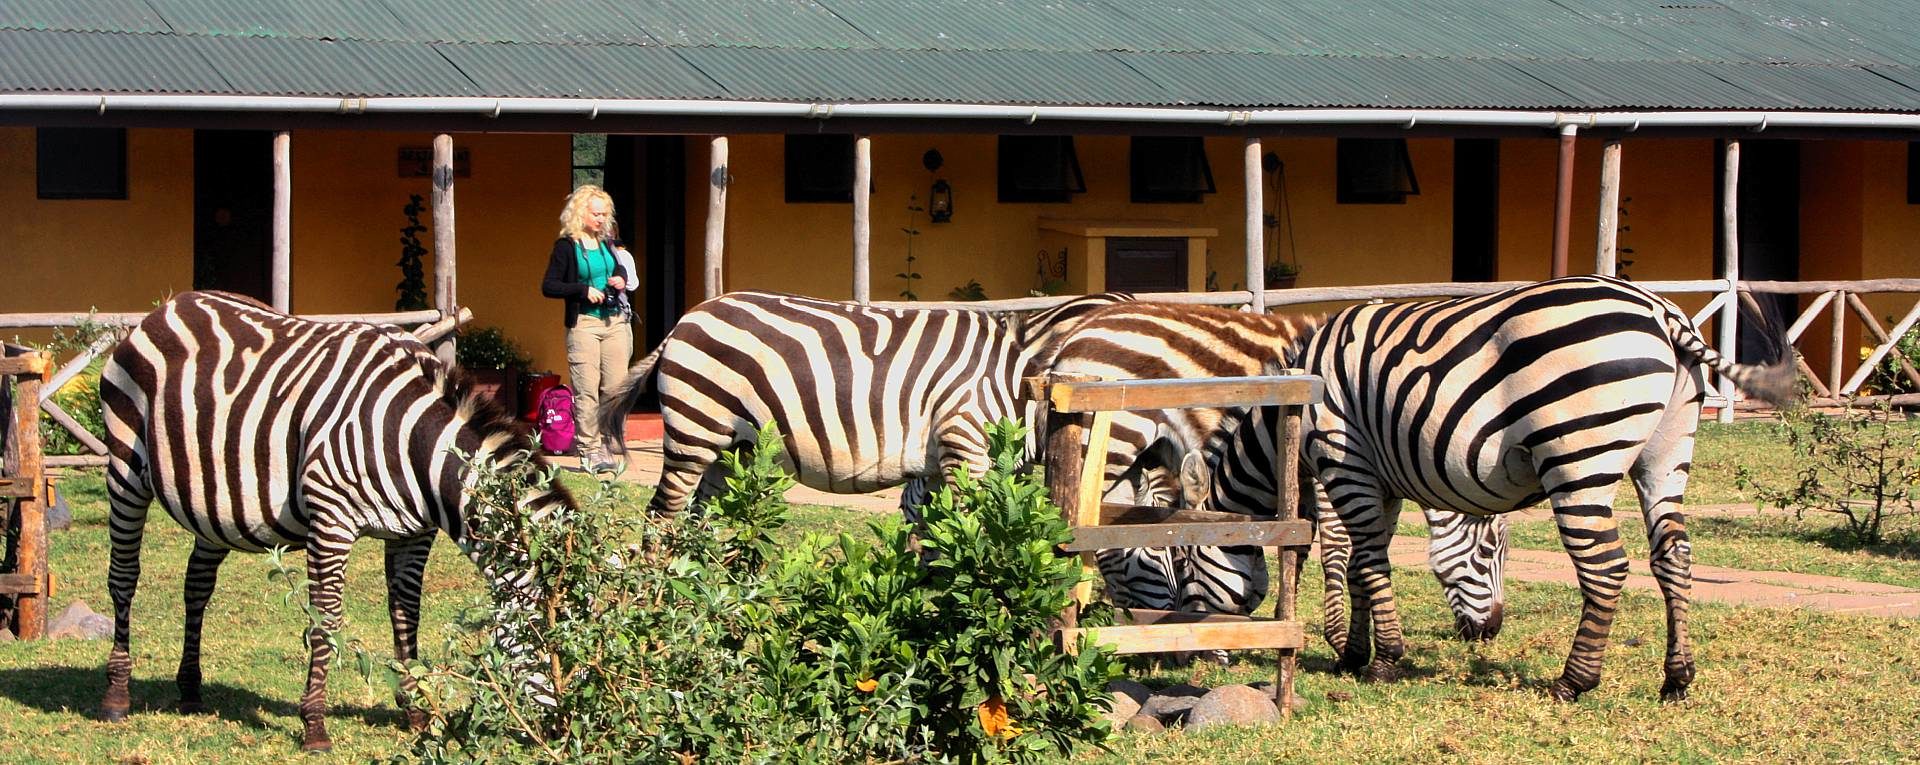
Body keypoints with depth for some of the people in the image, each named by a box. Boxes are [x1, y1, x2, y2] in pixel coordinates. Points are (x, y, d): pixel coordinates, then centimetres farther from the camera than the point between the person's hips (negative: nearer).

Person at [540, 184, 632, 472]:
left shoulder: (608, 243, 12)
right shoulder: (566, 246, -4)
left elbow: (621, 271, 28)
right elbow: (548, 286, -6)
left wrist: (622, 280, 5)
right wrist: (583, 290, -15)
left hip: (615, 321, 5)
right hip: (583, 323, -5)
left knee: (615, 388, 1)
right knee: (587, 390, -7)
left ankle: (607, 445, 10)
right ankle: (589, 451, -2)